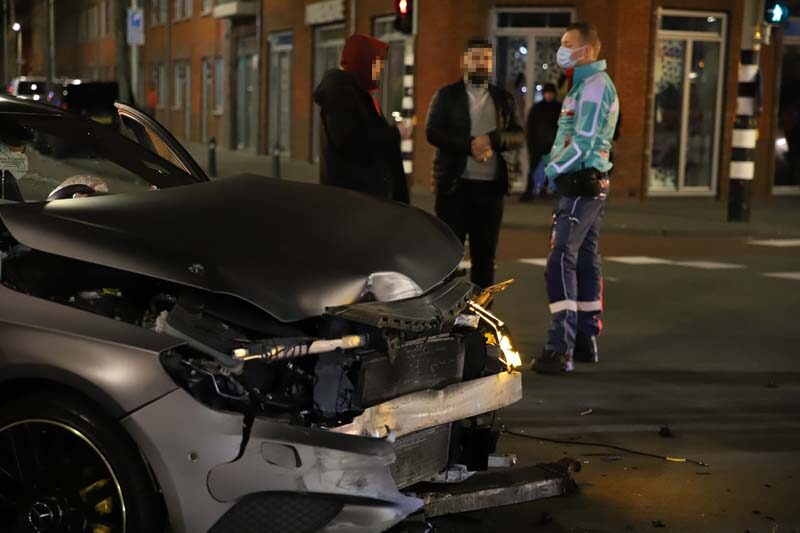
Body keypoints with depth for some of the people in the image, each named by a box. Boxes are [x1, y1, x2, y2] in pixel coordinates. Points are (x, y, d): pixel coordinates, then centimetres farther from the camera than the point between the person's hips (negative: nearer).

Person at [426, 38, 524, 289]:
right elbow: (433, 132, -7)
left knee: (485, 256, 7)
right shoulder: (447, 95, 5)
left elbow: (518, 136, 5)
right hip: (455, 184, -3)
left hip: (491, 186, 3)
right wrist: (470, 145, -18)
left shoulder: (504, 98, 13)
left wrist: (492, 139, -15)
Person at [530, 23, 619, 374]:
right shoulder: (586, 84, 20)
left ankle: (561, 348, -19)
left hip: (581, 185, -11)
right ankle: (586, 341, 18)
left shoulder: (594, 85, -13)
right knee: (585, 259, 12)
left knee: (561, 260, -16)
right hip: (589, 185, 11)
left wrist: (551, 170, -13)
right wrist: (554, 159, 8)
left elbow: (583, 143, -21)